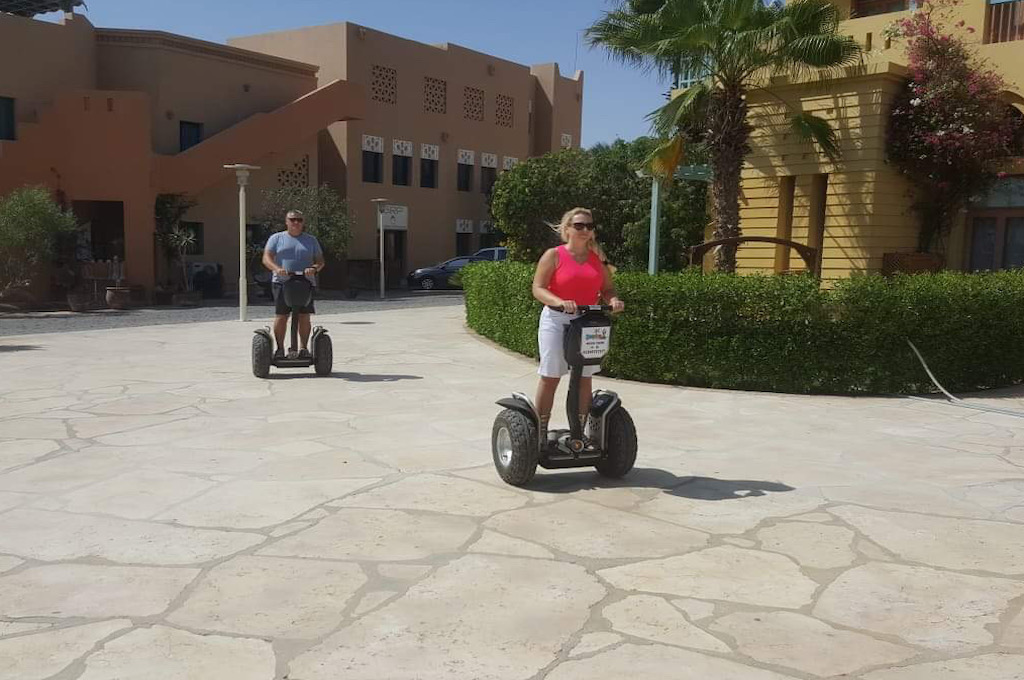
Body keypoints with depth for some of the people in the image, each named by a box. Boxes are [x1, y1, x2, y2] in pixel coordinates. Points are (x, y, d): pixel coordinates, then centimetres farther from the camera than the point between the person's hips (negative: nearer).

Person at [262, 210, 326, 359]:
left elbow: (320, 261, 12)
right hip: (282, 283, -1)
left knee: (304, 317, -5)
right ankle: (280, 348, 0)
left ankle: (303, 347, 3)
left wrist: (314, 268, -12)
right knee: (281, 316, -7)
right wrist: (277, 268, -20)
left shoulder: (311, 240, 17)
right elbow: (266, 258, 1)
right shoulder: (276, 238, 12)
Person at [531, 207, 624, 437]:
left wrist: (613, 300, -11)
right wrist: (559, 302, -26)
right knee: (550, 377, -3)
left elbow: (607, 288, 13)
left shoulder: (598, 258, 12)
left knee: (585, 379, 5)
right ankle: (540, 431, 6)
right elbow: (538, 288, -8)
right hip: (557, 320, -4)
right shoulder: (553, 255, -2)